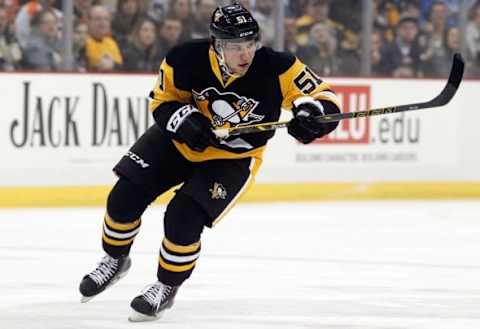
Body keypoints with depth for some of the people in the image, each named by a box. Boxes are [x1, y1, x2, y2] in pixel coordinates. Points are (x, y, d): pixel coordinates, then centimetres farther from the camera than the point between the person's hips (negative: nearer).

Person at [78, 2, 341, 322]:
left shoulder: (275, 68, -28)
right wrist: (183, 119, -27)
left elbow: (324, 97, -24)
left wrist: (310, 114, -46)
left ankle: (167, 287, 8)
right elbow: (163, 100, -7)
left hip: (232, 158, -3)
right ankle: (115, 260, 28)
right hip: (179, 139, 3)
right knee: (125, 197, -2)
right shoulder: (186, 60, -23)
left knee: (183, 218, -19)